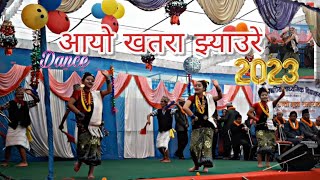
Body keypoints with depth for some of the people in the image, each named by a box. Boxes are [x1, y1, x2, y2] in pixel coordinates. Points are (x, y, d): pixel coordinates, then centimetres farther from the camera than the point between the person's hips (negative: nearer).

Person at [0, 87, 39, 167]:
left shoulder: (26, 104, 5)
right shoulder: (10, 103, -1)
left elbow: (37, 100, 6)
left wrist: (31, 94, -9)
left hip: (22, 127, -1)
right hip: (12, 126, 1)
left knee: (21, 145, -8)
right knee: (8, 145, 7)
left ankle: (24, 162, -2)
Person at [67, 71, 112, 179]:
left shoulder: (96, 94, 10)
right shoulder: (78, 92, -1)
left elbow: (109, 90, 10)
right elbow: (69, 104, -9)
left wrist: (107, 78, 0)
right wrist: (79, 113, -15)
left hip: (95, 126, 4)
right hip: (84, 125, -4)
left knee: (94, 148, 2)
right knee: (84, 147, -4)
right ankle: (79, 162, 27)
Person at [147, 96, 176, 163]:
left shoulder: (170, 111, -8)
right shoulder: (158, 111, 1)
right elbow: (149, 115, 2)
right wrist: (148, 120, -18)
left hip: (167, 131, -5)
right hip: (161, 131, 5)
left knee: (164, 145, -18)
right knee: (159, 145, 9)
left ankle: (168, 159, -3)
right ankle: (165, 157, 33)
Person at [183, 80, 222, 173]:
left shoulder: (208, 97, 3)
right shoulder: (192, 98, -1)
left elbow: (220, 96, -10)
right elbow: (185, 107, -17)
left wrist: (217, 87, -27)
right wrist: (193, 116, -15)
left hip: (207, 125, 0)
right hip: (196, 126, 0)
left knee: (206, 145, -5)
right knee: (193, 146, -1)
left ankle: (206, 166, 2)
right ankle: (197, 165, 19)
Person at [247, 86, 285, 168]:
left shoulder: (271, 104, 7)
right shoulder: (257, 105, -1)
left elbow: (278, 99, -10)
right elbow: (249, 113, -4)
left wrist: (282, 93, -28)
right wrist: (256, 119, -10)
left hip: (270, 127, 4)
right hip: (260, 128, -4)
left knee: (271, 146, 6)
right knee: (261, 145, -13)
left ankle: (267, 162, 20)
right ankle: (259, 163, -6)